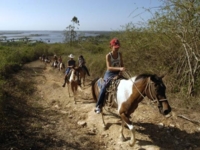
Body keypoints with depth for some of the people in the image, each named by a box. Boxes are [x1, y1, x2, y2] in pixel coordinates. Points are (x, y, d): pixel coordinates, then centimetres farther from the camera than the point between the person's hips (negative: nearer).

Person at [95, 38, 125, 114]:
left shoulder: (120, 54, 3)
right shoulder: (108, 56, -11)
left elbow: (122, 64, 11)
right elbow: (109, 67, -21)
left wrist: (121, 71, -10)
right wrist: (119, 68, -34)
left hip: (118, 73, 5)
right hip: (110, 73, -4)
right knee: (105, 86, -25)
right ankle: (98, 105, -14)